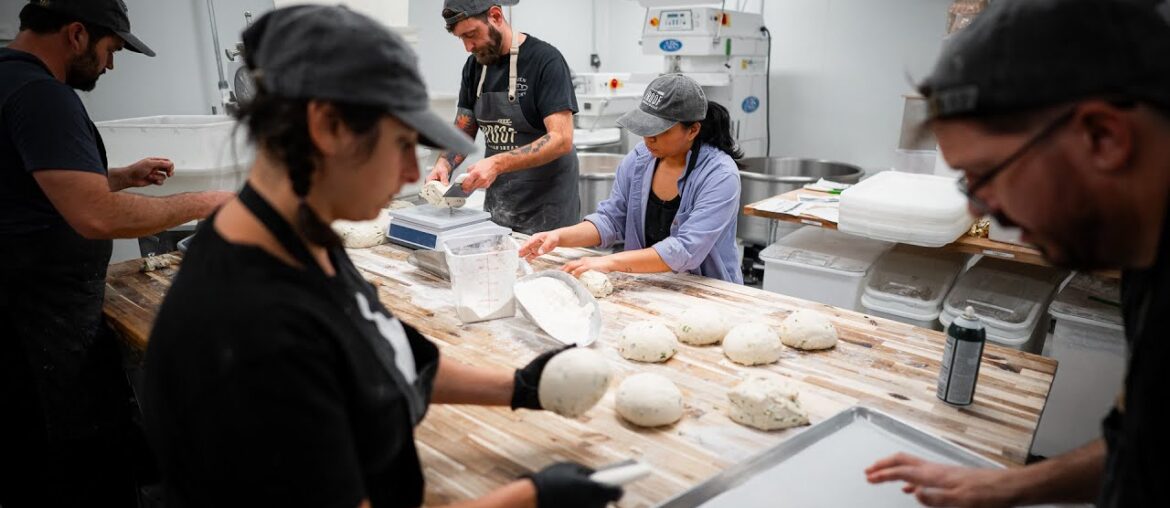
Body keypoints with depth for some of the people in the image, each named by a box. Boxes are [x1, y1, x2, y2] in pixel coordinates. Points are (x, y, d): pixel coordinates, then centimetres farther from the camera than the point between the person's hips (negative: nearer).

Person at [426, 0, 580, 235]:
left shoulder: (545, 61, -15)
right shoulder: (475, 65, 5)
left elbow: (561, 140, -22)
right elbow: (463, 131, 10)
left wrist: (497, 163, -31)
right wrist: (444, 164, -10)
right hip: (496, 204, 6)